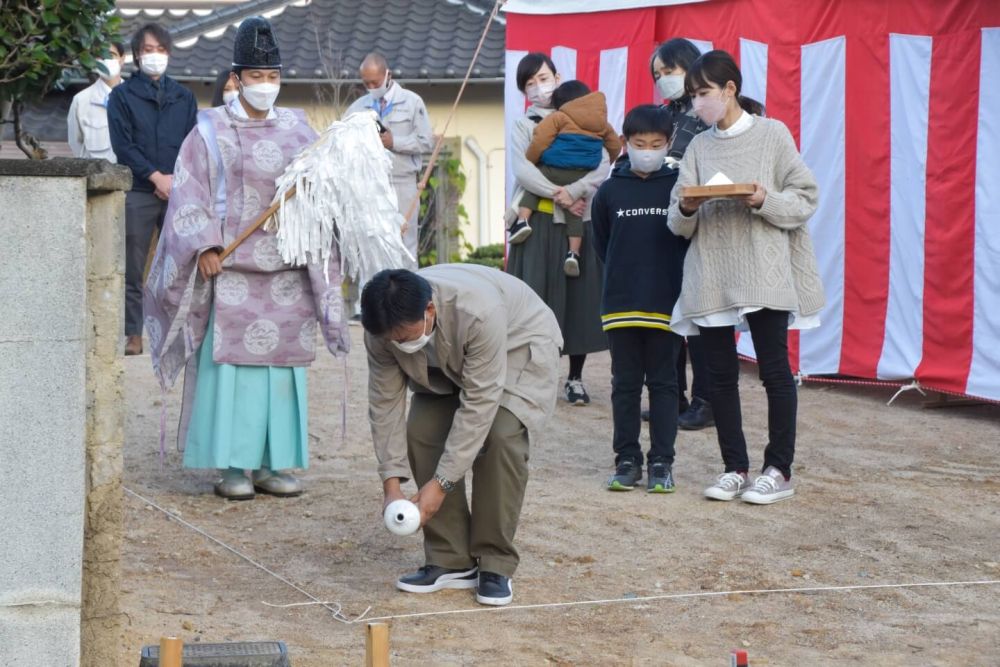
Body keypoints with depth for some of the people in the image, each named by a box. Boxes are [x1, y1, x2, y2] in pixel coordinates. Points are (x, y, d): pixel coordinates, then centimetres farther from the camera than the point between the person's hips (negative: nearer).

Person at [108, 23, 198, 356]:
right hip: (138, 192, -2)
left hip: (178, 189, 2)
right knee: (132, 269, -3)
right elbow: (123, 144, -2)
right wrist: (157, 177, -10)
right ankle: (133, 334, 0)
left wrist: (178, 178, -7)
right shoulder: (122, 95, 7)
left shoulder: (184, 97, 15)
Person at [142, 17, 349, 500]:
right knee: (232, 362, -5)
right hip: (231, 268, -3)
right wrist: (204, 246, -15)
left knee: (283, 365, 4)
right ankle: (231, 466, 0)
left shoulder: (298, 130, 10)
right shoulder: (211, 131, 0)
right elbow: (189, 194, -4)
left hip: (287, 272, 4)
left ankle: (272, 464, 10)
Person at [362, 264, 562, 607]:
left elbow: (478, 404, -38)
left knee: (500, 437, -25)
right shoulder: (384, 327, -27)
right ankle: (451, 561, -3)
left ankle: (495, 565, -14)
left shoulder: (479, 312, -43)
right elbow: (385, 403, -18)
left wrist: (441, 484, -36)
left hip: (519, 346, -5)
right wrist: (391, 484, -23)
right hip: (449, 361, 5)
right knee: (421, 433, -13)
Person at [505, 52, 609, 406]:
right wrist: (559, 195, -17)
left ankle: (575, 378, 10)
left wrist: (574, 191, -17)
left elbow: (603, 167, -2)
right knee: (537, 296, -5)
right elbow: (523, 171, -7)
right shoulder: (523, 125, 7)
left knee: (581, 297, 2)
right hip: (538, 221, -1)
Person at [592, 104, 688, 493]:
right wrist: (623, 275, 12)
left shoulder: (679, 186, -2)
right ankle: (627, 460, 13)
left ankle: (661, 462, 8)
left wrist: (667, 273, 2)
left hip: (667, 304, -2)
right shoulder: (610, 191, 3)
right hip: (620, 303, 2)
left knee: (663, 383, 4)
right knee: (625, 384, 7)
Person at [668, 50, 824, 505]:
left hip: (763, 273, -4)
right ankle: (735, 468, 15)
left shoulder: (772, 135, 1)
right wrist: (686, 210, -13)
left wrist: (765, 201, -18)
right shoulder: (698, 147, 12)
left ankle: (779, 470, 7)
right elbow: (679, 224, 9)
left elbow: (805, 199, -1)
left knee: (774, 370, -1)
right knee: (720, 374, 5)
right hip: (710, 275, 4)